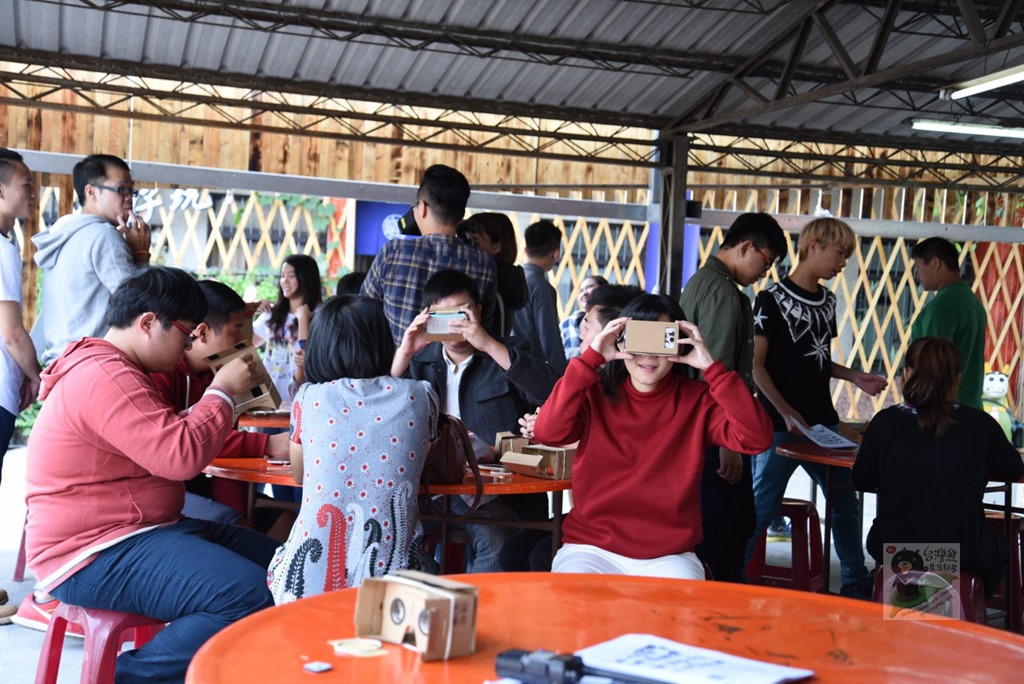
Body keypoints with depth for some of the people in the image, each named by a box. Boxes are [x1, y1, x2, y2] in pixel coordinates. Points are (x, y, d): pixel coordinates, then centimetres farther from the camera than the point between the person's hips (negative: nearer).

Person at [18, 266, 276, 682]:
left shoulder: (112, 370, 16)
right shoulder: (104, 378, -19)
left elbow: (171, 437, 23)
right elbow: (182, 455, -26)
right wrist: (223, 391, -12)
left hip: (135, 531, 11)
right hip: (94, 555, -11)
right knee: (251, 596, -27)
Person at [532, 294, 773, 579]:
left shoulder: (697, 399, -1)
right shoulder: (595, 393, -2)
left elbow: (757, 437, -16)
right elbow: (547, 433, -20)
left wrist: (712, 368, -20)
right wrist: (591, 358, -22)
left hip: (668, 557, 1)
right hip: (591, 549, 0)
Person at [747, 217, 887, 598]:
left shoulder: (827, 300, 12)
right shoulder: (772, 299, -9)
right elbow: (755, 365, -12)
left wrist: (854, 378, 5)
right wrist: (787, 413, -19)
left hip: (823, 424, 7)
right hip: (780, 426, -7)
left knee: (846, 504, 14)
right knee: (761, 508, -1)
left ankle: (856, 584, 28)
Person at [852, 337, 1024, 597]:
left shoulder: (885, 422, -10)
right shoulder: (980, 424, -10)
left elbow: (861, 481, 3)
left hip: (893, 553, 1)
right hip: (964, 559, -1)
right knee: (998, 549, 31)